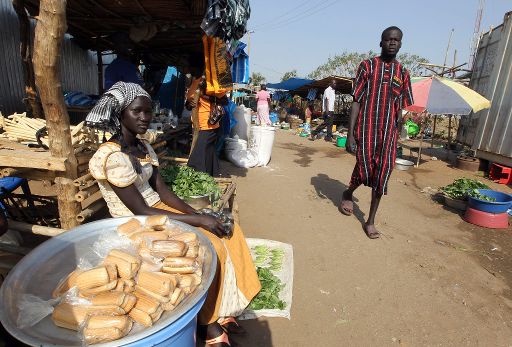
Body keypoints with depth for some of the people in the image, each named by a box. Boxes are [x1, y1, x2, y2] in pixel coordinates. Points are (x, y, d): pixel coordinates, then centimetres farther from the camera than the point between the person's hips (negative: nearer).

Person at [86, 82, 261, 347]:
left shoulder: (144, 147, 5)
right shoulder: (113, 157, -22)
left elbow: (163, 191, 3)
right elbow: (141, 212, -24)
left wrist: (199, 214, -11)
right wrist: (198, 221, -24)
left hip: (159, 210, 8)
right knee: (211, 247, -19)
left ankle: (222, 311, 7)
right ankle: (212, 325, 5)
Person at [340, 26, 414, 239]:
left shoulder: (403, 74, 12)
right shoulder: (367, 66, 2)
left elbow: (400, 109, 13)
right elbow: (356, 101, -3)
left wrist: (397, 137, 9)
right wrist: (350, 134, -11)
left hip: (388, 132, 4)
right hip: (366, 129, -3)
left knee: (382, 175, 2)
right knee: (364, 171, -6)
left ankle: (371, 220, 14)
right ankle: (347, 194, 28)